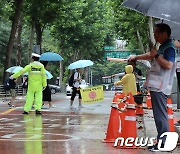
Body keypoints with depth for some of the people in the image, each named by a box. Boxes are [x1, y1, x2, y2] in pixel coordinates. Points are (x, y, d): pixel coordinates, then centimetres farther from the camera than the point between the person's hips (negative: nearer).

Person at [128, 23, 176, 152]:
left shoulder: (169, 48, -12)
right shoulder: (162, 47, 19)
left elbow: (169, 65, -25)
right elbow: (150, 56, 36)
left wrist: (156, 55, -17)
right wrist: (136, 57, 38)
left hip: (160, 88, -10)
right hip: (156, 87, 10)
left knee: (160, 115, -10)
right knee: (159, 115, 13)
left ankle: (163, 143, -7)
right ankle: (161, 140, 19)